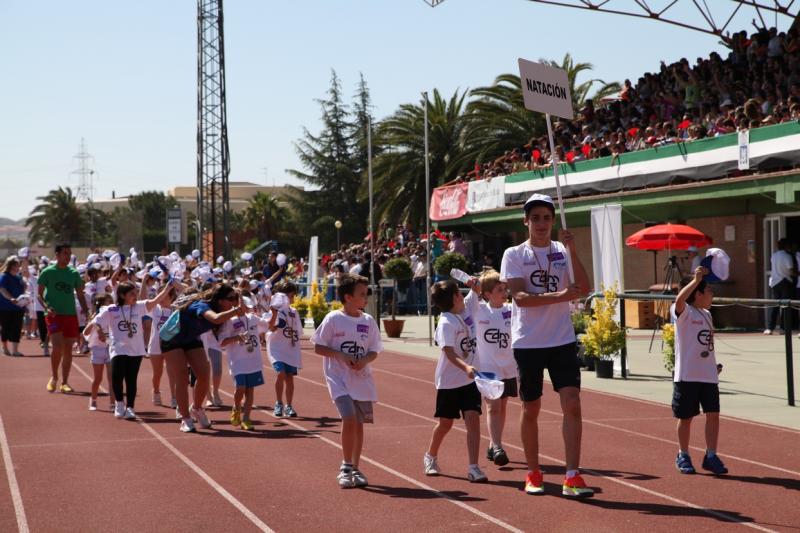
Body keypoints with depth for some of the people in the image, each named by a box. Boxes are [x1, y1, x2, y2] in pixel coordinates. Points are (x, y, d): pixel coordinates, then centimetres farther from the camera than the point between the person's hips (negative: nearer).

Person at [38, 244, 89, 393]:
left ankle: (64, 382, 12)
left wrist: (85, 310, -2)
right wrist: (46, 307, -17)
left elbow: (80, 294, 12)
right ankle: (53, 377, 6)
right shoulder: (47, 272, -1)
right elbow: (40, 294, 1)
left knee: (68, 348, 3)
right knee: (57, 345, -16)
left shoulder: (74, 273, 9)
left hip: (71, 314, 4)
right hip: (53, 314, -4)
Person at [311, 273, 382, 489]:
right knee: (349, 419, -18)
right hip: (339, 378, -4)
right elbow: (318, 347, -4)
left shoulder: (368, 321, 4)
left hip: (362, 379, 4)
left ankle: (355, 469, 22)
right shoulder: (333, 319, -7)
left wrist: (364, 360, -12)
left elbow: (374, 351, 10)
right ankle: (345, 467, -2)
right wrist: (342, 356, -17)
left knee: (359, 423, 8)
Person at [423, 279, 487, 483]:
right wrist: (466, 367, -44)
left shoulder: (465, 311, 4)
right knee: (445, 423, 12)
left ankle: (473, 467, -10)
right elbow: (449, 352, -30)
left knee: (473, 419, -9)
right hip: (449, 381, -5)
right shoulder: (446, 323, -19)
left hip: (469, 379, 5)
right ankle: (431, 457, 38)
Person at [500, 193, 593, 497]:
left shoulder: (563, 251, 8)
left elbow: (584, 289, -5)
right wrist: (560, 296, -22)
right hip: (528, 343, -1)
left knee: (572, 404, -10)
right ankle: (533, 473, 23)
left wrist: (572, 250, -14)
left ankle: (572, 477, -8)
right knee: (531, 410, 8)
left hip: (562, 341, 2)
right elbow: (519, 297, -13)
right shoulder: (514, 255, 1)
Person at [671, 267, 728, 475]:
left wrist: (714, 364, 18)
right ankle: (683, 456, 19)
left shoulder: (706, 314, 16)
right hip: (687, 375, -6)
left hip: (709, 375, 6)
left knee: (713, 414, 0)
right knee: (686, 417, 4)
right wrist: (696, 280, -38)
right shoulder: (684, 312, -7)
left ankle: (711, 456, 9)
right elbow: (679, 300, -32)